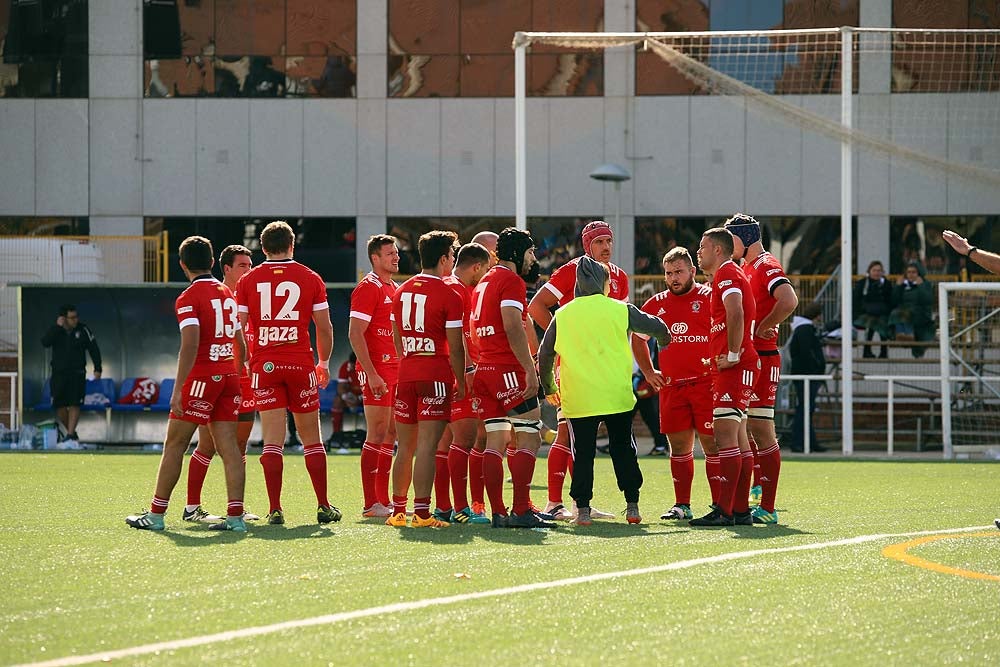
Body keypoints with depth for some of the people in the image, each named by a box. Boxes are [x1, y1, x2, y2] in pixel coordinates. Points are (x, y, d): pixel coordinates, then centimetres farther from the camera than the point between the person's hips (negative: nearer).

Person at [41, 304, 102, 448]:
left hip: (77, 374, -2)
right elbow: (45, 342, -17)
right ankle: (72, 434, 15)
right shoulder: (55, 330, 1)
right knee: (59, 405, 0)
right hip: (58, 374, 2)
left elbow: (94, 348, 6)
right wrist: (57, 327, -22)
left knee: (74, 405, -13)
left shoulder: (83, 330, -2)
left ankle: (70, 435, -15)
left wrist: (97, 368, 3)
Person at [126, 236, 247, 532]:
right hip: (229, 375, 6)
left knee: (174, 444, 2)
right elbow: (241, 344, 18)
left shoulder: (188, 298, -9)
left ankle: (156, 514, 6)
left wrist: (178, 389, -19)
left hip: (202, 375, -6)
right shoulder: (228, 294, 13)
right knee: (227, 445, 2)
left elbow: (190, 346, -19)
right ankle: (235, 516, -7)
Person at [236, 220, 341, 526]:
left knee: (272, 440, -1)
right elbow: (324, 327, 4)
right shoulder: (310, 278, 2)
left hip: (264, 365, 0)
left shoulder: (248, 280, 3)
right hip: (301, 363, 0)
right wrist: (324, 363, 17)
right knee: (311, 439, 8)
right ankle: (324, 506, 10)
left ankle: (275, 509, -7)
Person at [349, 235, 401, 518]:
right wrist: (372, 374, -21)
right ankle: (370, 503, -7)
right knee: (377, 434, -9)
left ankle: (383, 500, 14)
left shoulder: (395, 289, 18)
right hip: (376, 372, -9)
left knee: (390, 435, 9)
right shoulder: (368, 288, -9)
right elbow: (355, 334, -16)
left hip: (395, 371, 9)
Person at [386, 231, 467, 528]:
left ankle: (398, 511, 15)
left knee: (405, 447, 12)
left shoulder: (401, 291, 11)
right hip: (436, 375, -6)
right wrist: (461, 382, 1)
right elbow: (455, 348, -9)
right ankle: (421, 512, -12)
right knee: (427, 447, -8)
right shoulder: (449, 295, -8)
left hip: (406, 375, 6)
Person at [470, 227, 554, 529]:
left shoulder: (484, 282, 20)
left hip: (484, 369, 9)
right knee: (529, 438, -6)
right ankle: (521, 511, -12)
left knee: (495, 441, 7)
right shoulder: (511, 280, -8)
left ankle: (497, 513, 4)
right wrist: (530, 370, -21)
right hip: (508, 370, -9)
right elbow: (513, 328, -19)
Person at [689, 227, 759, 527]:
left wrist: (732, 354, -21)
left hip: (734, 367, -11)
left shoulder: (726, 274, -9)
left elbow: (735, 314, -26)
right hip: (733, 367, 11)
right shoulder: (732, 274, 23)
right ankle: (741, 510, 11)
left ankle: (724, 511, -16)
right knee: (737, 437, 10)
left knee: (725, 436, -13)